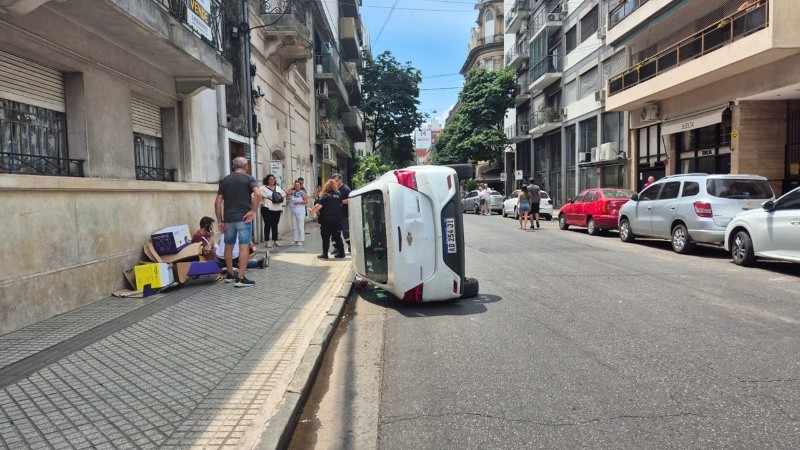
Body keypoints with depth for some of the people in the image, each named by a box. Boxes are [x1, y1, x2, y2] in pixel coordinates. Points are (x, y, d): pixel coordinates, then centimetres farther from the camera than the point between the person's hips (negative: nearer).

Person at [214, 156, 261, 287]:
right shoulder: (249, 179, 1)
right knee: (244, 246, -4)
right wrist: (253, 211, -12)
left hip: (228, 219, 4)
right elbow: (258, 194, -19)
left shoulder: (225, 180, 12)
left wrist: (220, 220, 9)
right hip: (243, 218, -4)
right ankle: (241, 278, -7)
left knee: (228, 246, 17)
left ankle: (229, 275, 28)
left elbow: (217, 201, 7)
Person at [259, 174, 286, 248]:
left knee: (275, 225, 10)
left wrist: (282, 204, 17)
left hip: (277, 209, 5)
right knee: (267, 225, -1)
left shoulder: (278, 188, 13)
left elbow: (283, 195, 25)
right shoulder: (263, 188, -5)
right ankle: (267, 241, 3)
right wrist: (261, 203, -12)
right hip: (267, 209, -5)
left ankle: (275, 240, 17)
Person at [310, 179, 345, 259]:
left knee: (325, 238, 3)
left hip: (326, 220, -5)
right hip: (337, 219, 5)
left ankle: (325, 254, 5)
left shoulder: (325, 196, -11)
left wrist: (312, 210, -2)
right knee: (337, 236, 12)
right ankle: (341, 252, 14)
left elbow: (319, 206, -18)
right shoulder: (338, 195, 4)